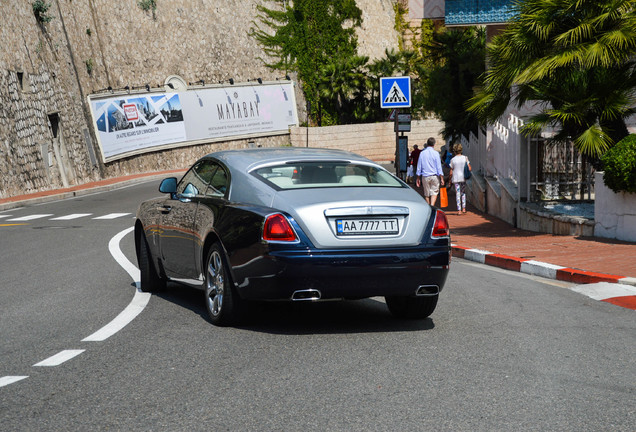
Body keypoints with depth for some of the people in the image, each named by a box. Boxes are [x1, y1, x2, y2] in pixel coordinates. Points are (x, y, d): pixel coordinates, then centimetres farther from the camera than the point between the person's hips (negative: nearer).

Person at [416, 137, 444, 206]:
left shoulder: (422, 153, 2)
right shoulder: (436, 153, -5)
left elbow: (419, 167, 5)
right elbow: (439, 167, -6)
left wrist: (418, 178, 11)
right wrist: (441, 178, -3)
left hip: (425, 177, 2)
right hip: (434, 176, -2)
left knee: (426, 194, 11)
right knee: (434, 192, 3)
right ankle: (432, 206, -17)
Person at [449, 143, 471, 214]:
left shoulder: (453, 160, -4)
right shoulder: (465, 158, -1)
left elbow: (451, 172, -3)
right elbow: (469, 169, -3)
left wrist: (450, 180, 8)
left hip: (456, 178, -1)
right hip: (464, 178, 1)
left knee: (458, 194, 2)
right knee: (463, 193, 15)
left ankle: (459, 210, 0)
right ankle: (463, 208, 8)